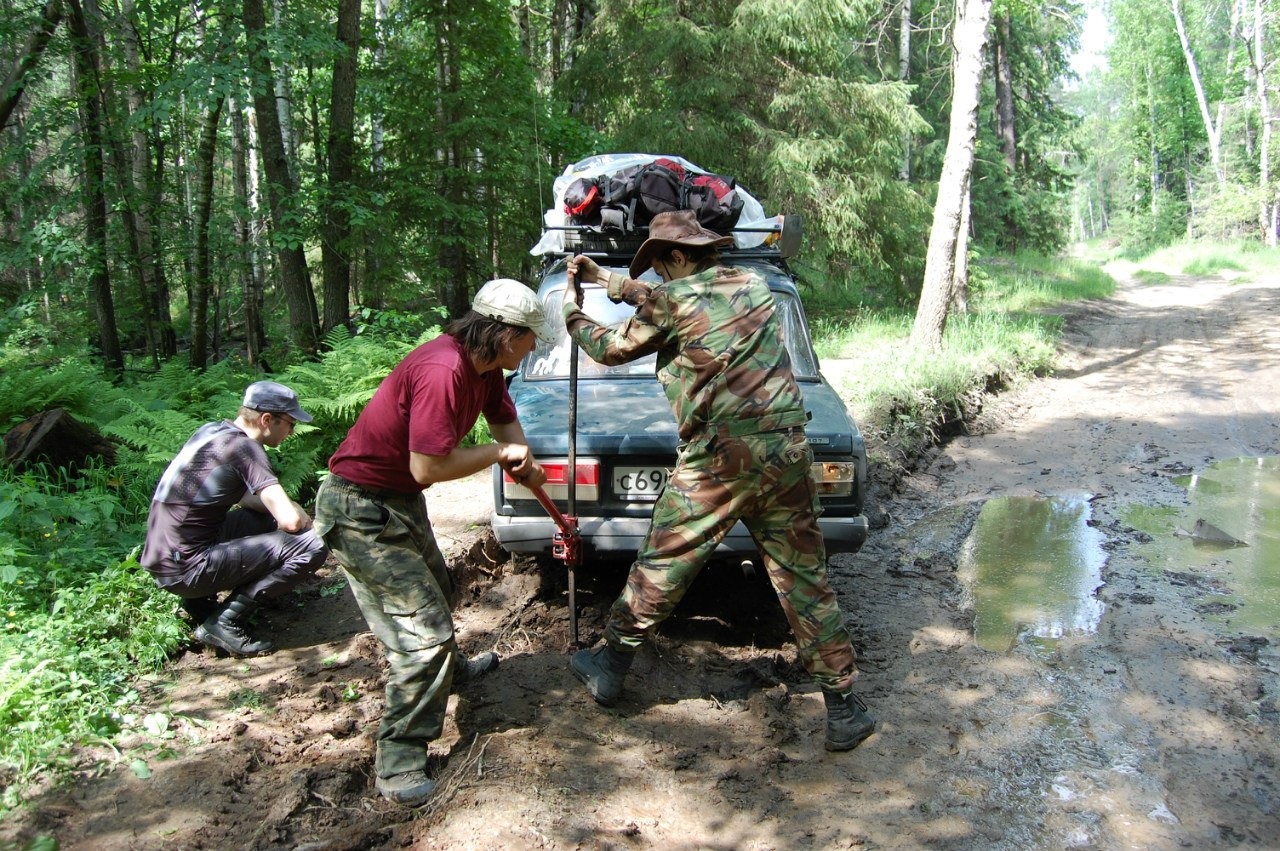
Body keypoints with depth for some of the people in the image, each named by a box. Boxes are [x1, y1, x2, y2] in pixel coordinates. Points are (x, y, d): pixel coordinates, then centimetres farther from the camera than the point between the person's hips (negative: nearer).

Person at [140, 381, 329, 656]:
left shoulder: (211, 431, 10)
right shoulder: (244, 447, -15)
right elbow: (291, 521, -21)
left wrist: (289, 508, 7)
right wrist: (305, 521, 3)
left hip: (161, 558, 9)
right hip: (184, 569, -9)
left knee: (268, 517, 23)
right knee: (311, 545, -14)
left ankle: (200, 598, 15)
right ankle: (226, 621, -7)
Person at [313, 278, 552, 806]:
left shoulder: (486, 368, 0)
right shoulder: (443, 371, -31)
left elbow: (505, 421, 14)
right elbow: (428, 467, -32)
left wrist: (525, 462, -5)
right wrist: (500, 454, -18)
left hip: (400, 500, 11)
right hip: (361, 509, -10)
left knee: (436, 591, 30)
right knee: (423, 628, -12)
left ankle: (447, 670, 58)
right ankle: (398, 763, -1)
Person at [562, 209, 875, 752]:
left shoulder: (673, 300, -1)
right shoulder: (752, 285, 15)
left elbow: (612, 349, 14)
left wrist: (572, 313, 32)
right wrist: (605, 279, 36)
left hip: (718, 459, -5)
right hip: (786, 452, 5)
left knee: (659, 569, 11)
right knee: (805, 580, 10)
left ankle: (610, 669, 26)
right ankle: (844, 711, 13)